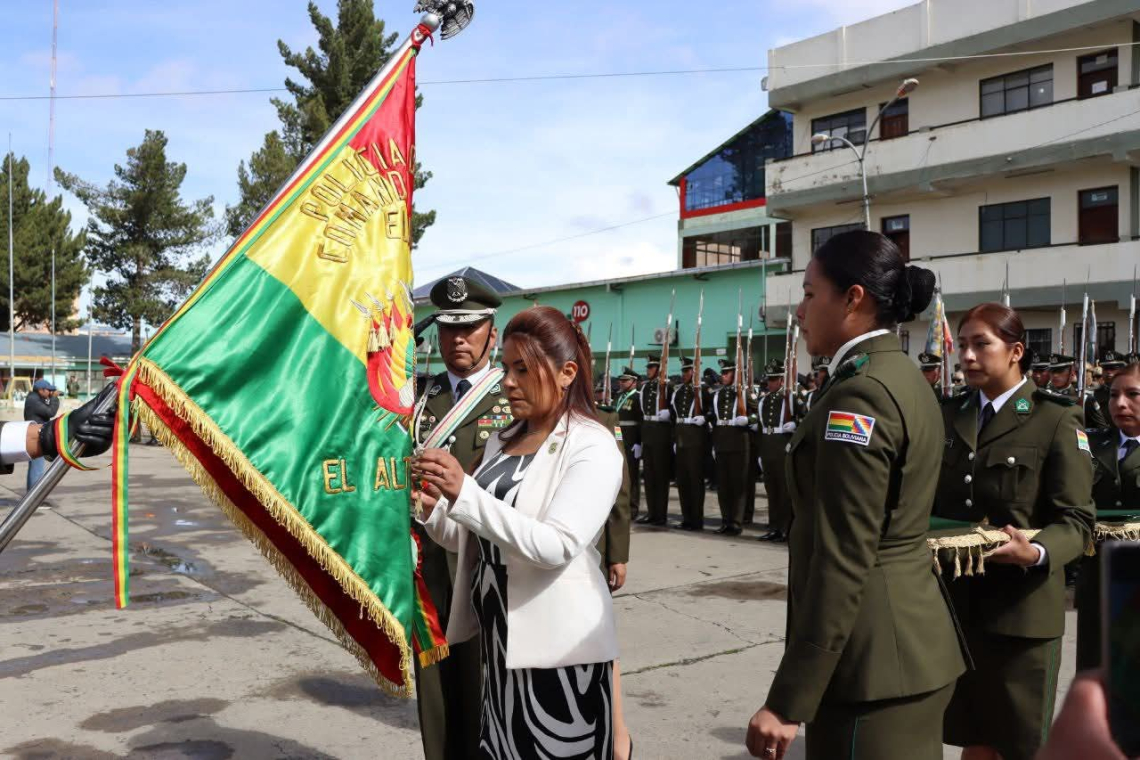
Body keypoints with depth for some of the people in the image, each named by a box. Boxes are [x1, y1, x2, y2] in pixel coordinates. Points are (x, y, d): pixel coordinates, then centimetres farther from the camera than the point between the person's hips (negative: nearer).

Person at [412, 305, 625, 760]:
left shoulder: (593, 447, -12)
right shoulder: (502, 440, 10)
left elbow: (556, 546, -24)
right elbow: (472, 539, 12)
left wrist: (464, 493, -29)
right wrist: (433, 508, -8)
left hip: (557, 646, -7)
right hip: (497, 637, 7)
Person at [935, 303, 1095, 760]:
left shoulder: (1056, 419, -5)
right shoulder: (949, 417, 11)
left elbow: (1075, 519, -10)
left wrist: (1036, 553, -29)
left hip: (1020, 608, -4)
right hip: (956, 603, 5)